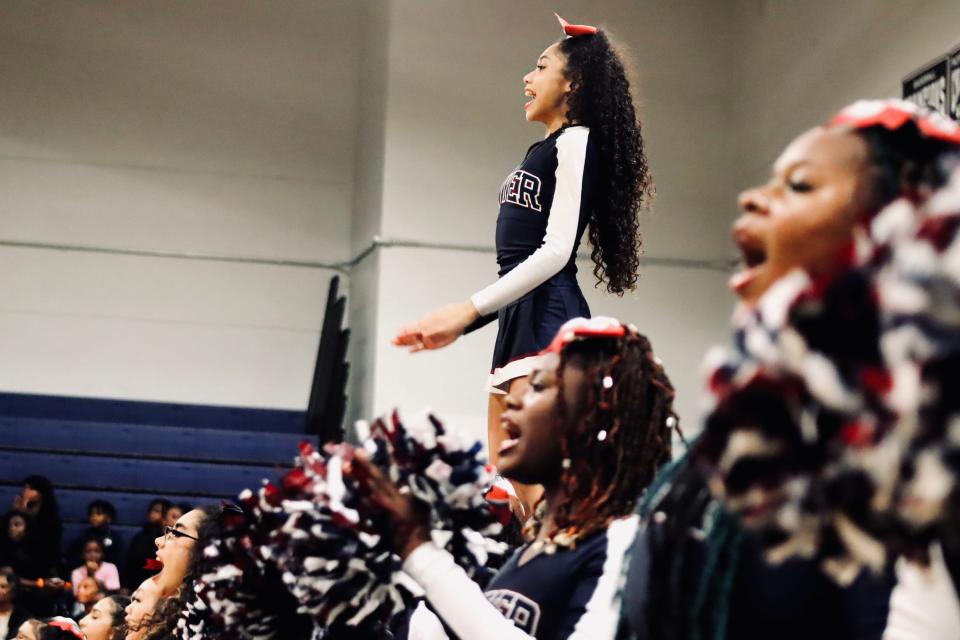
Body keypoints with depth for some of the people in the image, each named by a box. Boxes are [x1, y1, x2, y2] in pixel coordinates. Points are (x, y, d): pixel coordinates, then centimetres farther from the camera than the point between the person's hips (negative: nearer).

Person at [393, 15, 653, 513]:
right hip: (519, 319, 10)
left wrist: (470, 308, -18)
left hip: (550, 317, -10)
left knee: (535, 484, -19)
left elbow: (557, 249, -15)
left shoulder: (576, 139, -3)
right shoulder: (542, 152, 23)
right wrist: (459, 326, 20)